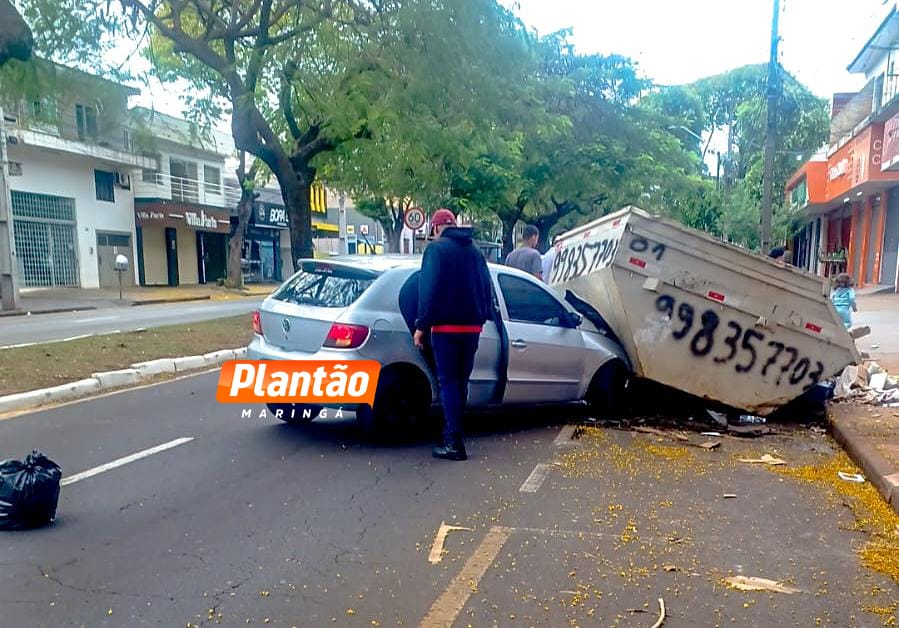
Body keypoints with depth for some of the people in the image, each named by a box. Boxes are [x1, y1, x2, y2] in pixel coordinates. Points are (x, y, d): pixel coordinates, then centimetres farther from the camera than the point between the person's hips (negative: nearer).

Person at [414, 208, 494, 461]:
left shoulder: (437, 248, -6)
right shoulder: (474, 250, 15)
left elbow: (428, 288, -13)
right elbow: (486, 287, 16)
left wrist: (421, 325, -10)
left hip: (446, 326, -6)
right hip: (472, 326, 6)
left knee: (449, 383, -3)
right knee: (461, 382, 15)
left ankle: (455, 443, -6)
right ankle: (453, 433, 23)